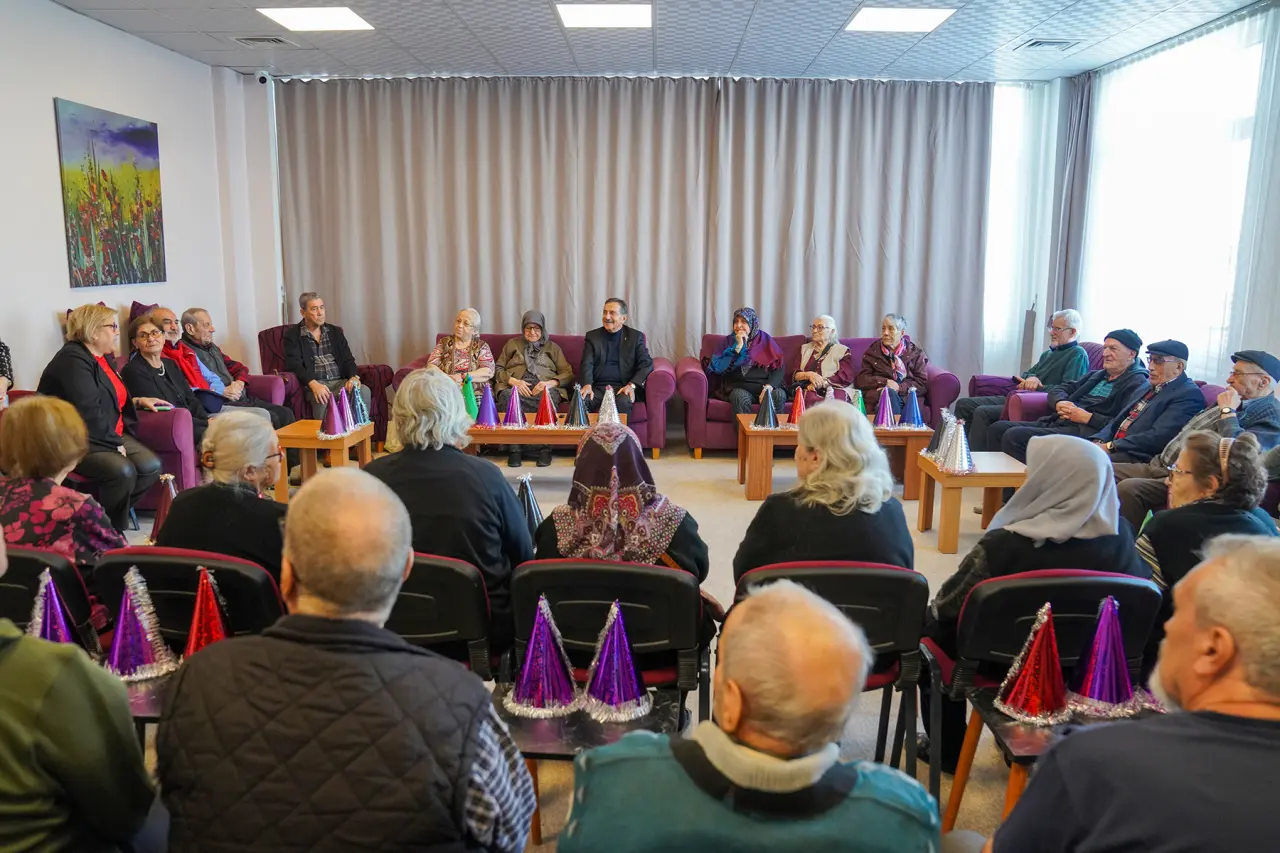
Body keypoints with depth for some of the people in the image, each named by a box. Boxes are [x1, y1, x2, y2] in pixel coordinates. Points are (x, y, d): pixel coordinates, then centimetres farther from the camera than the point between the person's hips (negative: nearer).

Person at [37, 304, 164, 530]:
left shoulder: (103, 357, 15)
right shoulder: (73, 361, -16)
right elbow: (89, 413, -25)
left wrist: (138, 401, 19)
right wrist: (115, 444, -19)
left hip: (110, 435, 9)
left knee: (151, 466, -15)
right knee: (122, 471, -31)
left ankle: (107, 514, -2)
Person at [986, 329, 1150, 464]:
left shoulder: (1139, 384, -1)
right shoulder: (1096, 375, 27)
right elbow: (1057, 389, 25)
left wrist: (1088, 417, -14)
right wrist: (1059, 403, 2)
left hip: (1083, 432, -9)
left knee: (1014, 436, -27)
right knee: (997, 429, -7)